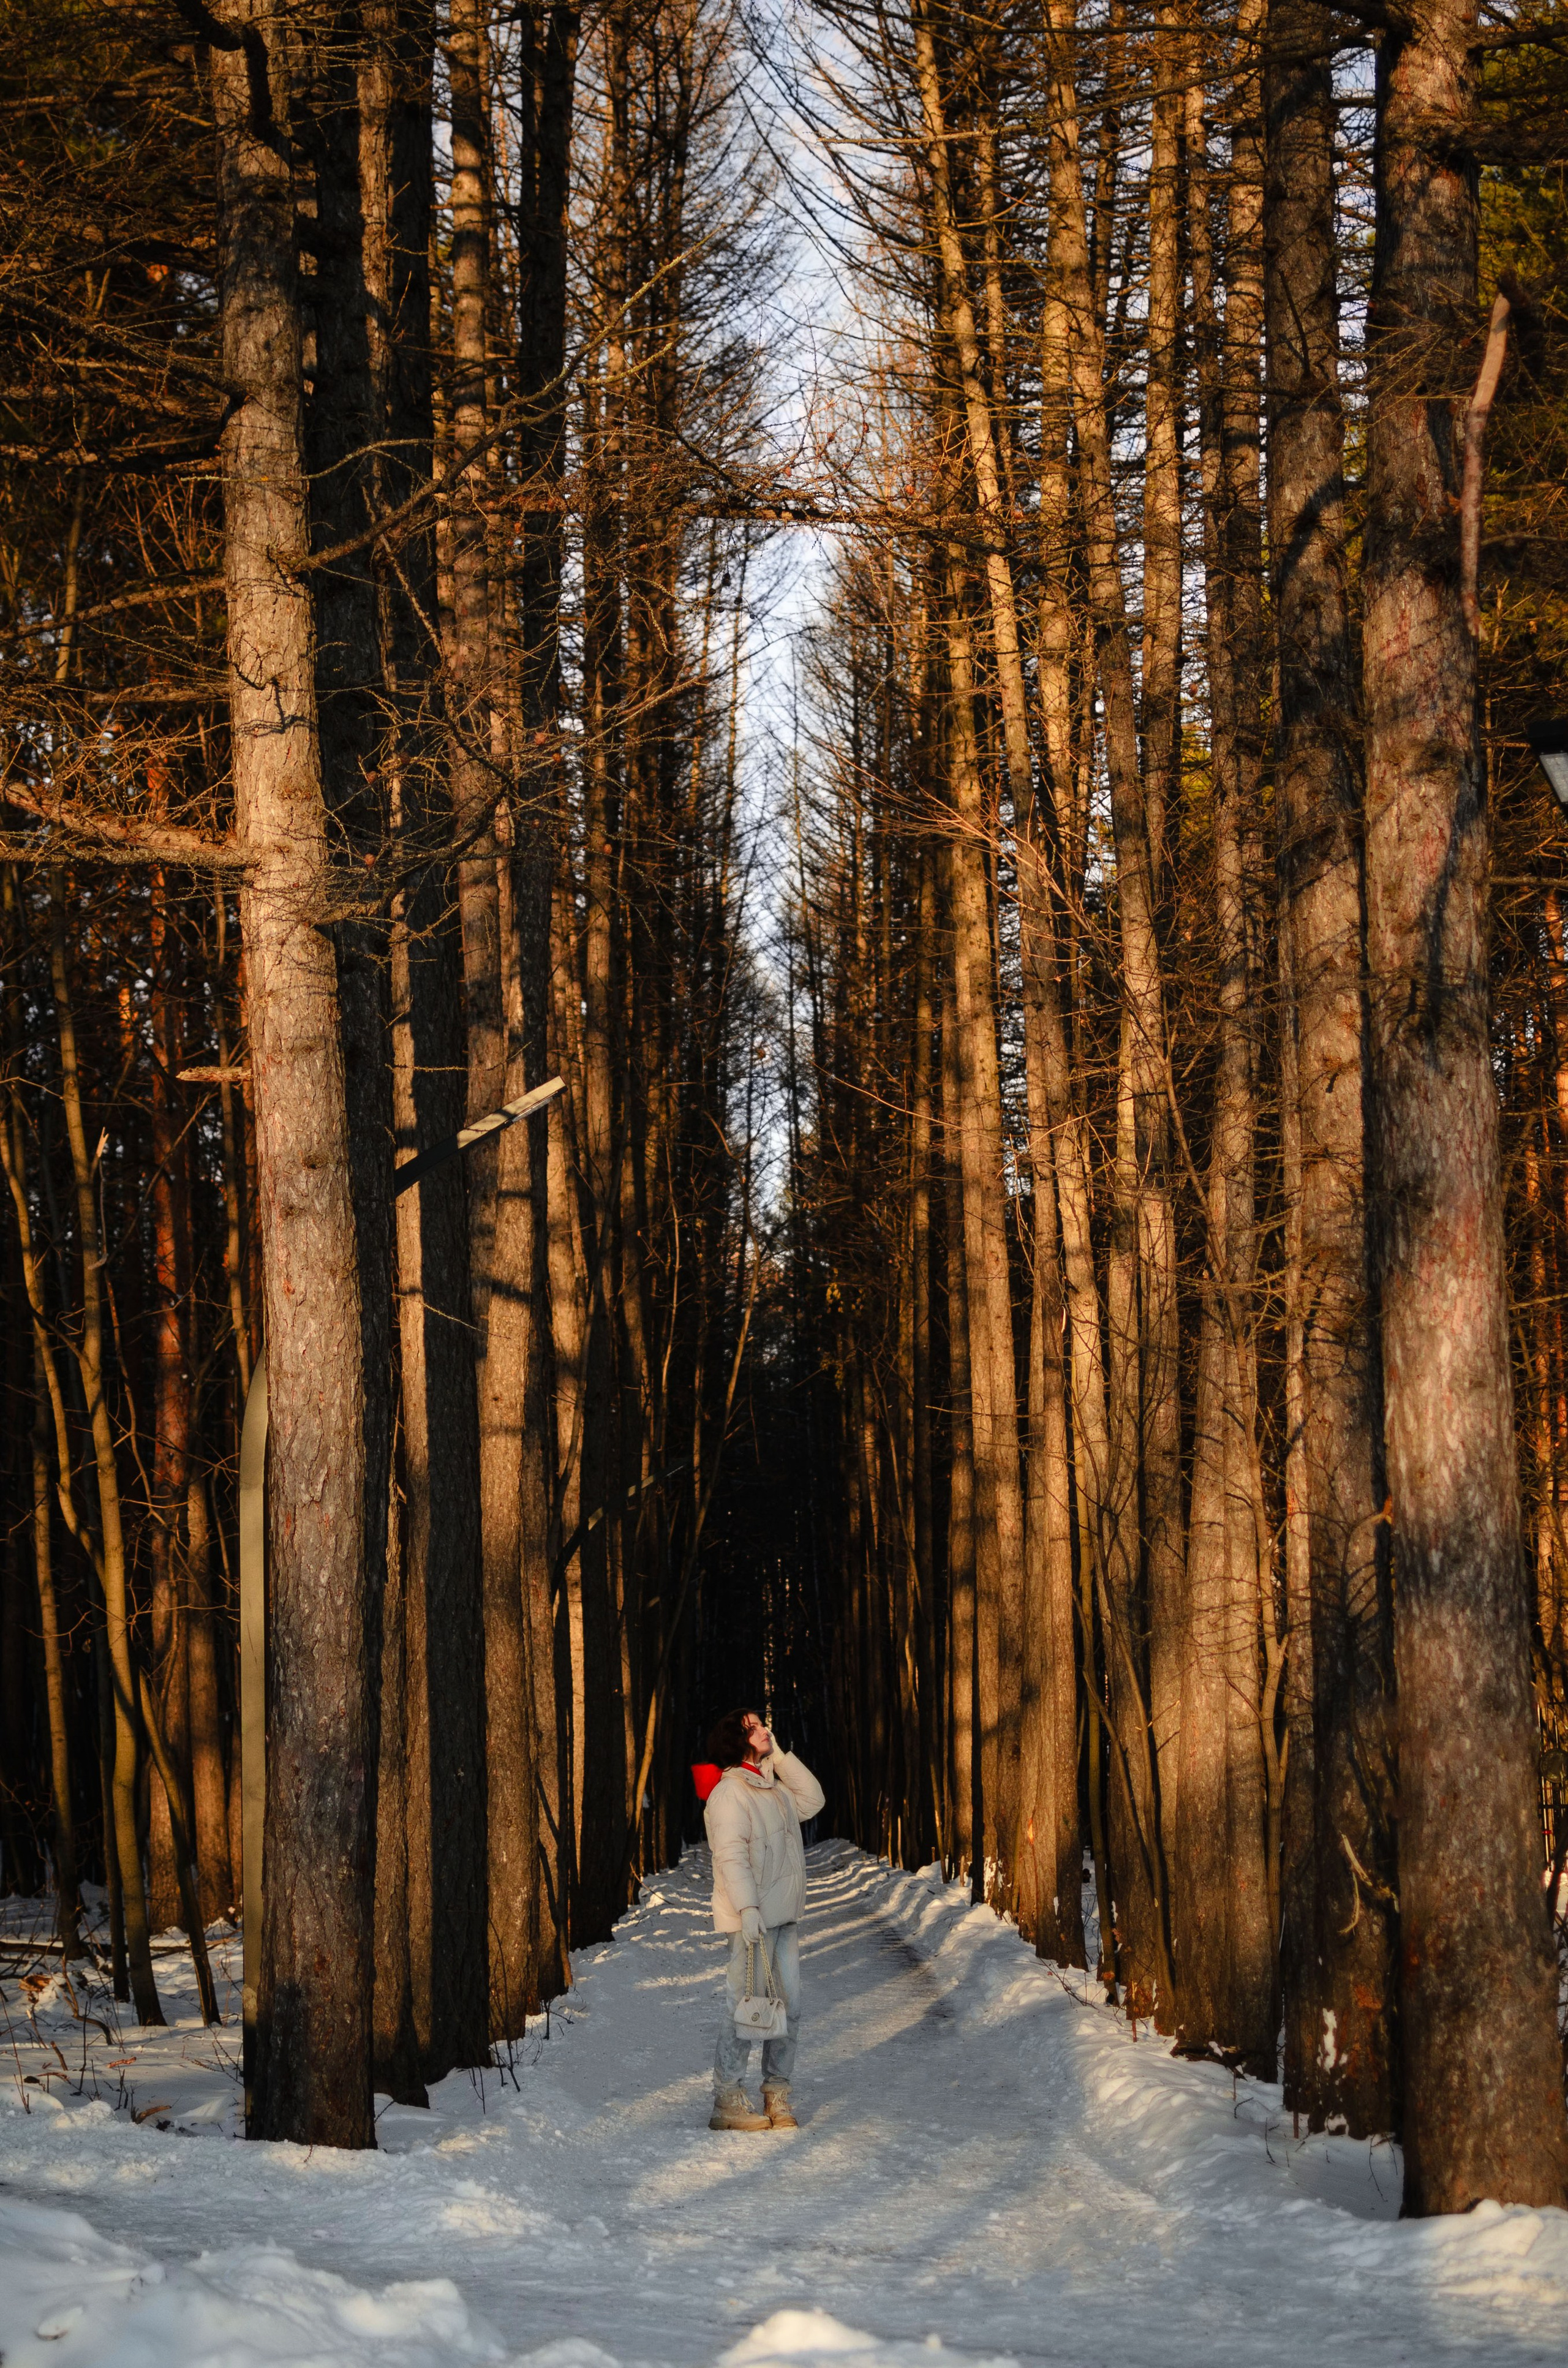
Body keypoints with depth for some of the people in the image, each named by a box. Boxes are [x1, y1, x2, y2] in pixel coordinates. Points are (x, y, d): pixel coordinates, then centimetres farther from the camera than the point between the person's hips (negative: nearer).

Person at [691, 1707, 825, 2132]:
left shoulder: (773, 1786, 16)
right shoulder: (729, 1792, -11)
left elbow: (812, 1800, 20)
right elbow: (732, 1855, -18)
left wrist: (780, 1756, 12)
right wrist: (748, 1909, -25)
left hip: (783, 1915, 9)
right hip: (752, 1917, -9)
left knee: (788, 2005, 8)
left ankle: (777, 2096, 16)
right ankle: (728, 2101, -5)